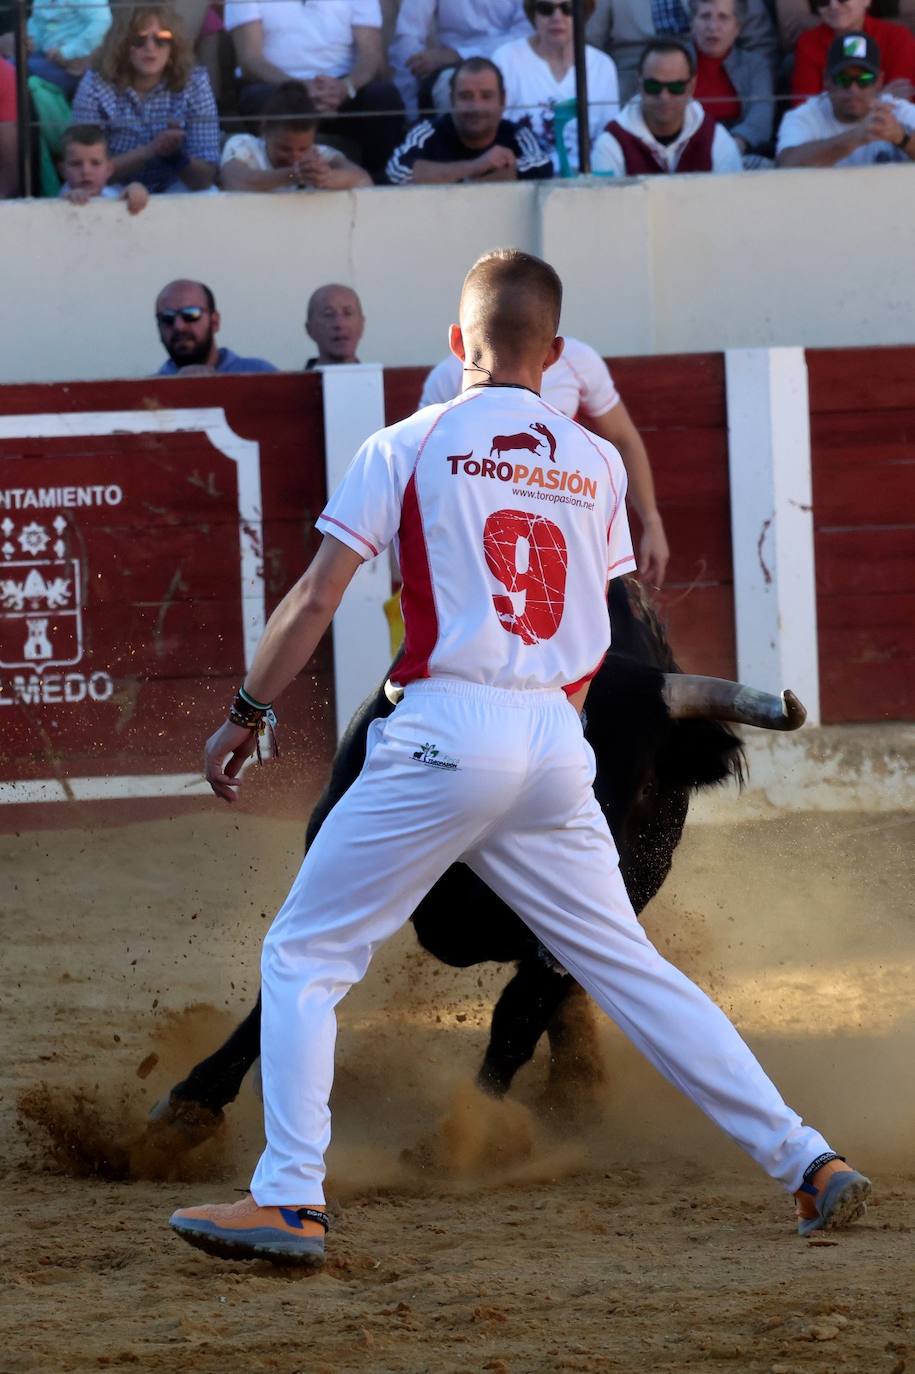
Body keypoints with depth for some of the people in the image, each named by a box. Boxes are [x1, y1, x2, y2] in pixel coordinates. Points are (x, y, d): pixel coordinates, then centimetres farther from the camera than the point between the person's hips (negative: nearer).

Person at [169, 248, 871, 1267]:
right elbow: (595, 641, 16)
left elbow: (316, 597, -2)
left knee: (304, 956, 4)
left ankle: (289, 1200, -9)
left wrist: (245, 715, 7)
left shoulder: (408, 446, 2)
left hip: (444, 732, -4)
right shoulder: (595, 465, 13)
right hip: (558, 748, 4)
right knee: (630, 966, 12)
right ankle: (807, 1162, 6)